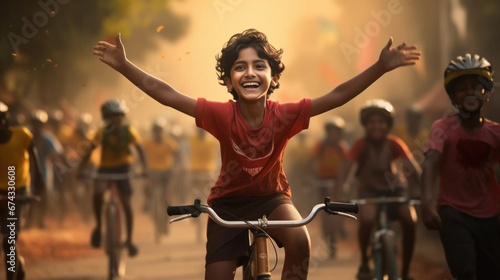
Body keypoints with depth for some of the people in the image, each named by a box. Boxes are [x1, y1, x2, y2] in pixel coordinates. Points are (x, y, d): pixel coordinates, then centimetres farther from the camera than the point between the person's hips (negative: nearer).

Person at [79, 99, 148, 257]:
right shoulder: (102, 133, -12)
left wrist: (144, 167, -31)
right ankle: (98, 225, -8)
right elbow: (89, 152, -12)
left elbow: (140, 150, -14)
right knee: (98, 192, -30)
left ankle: (129, 240, 5)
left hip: (123, 168, 1)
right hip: (105, 168, -1)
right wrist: (80, 169, -26)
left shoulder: (129, 132, -10)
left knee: (126, 204, -7)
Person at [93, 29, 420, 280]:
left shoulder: (283, 115, -23)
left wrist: (381, 67, -37)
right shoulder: (221, 115, -24)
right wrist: (123, 66, -34)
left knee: (300, 239, -31)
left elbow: (337, 96, -28)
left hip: (271, 197, 0)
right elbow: (164, 93, -27)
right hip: (228, 201, 0)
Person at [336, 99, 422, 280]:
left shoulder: (394, 144, -12)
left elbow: (415, 170, -20)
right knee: (367, 219, -35)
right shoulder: (360, 145, -14)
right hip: (369, 190, -1)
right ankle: (364, 262, -8)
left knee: (410, 220, -26)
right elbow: (346, 168, -25)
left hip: (394, 187, 1)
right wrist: (338, 193, -41)